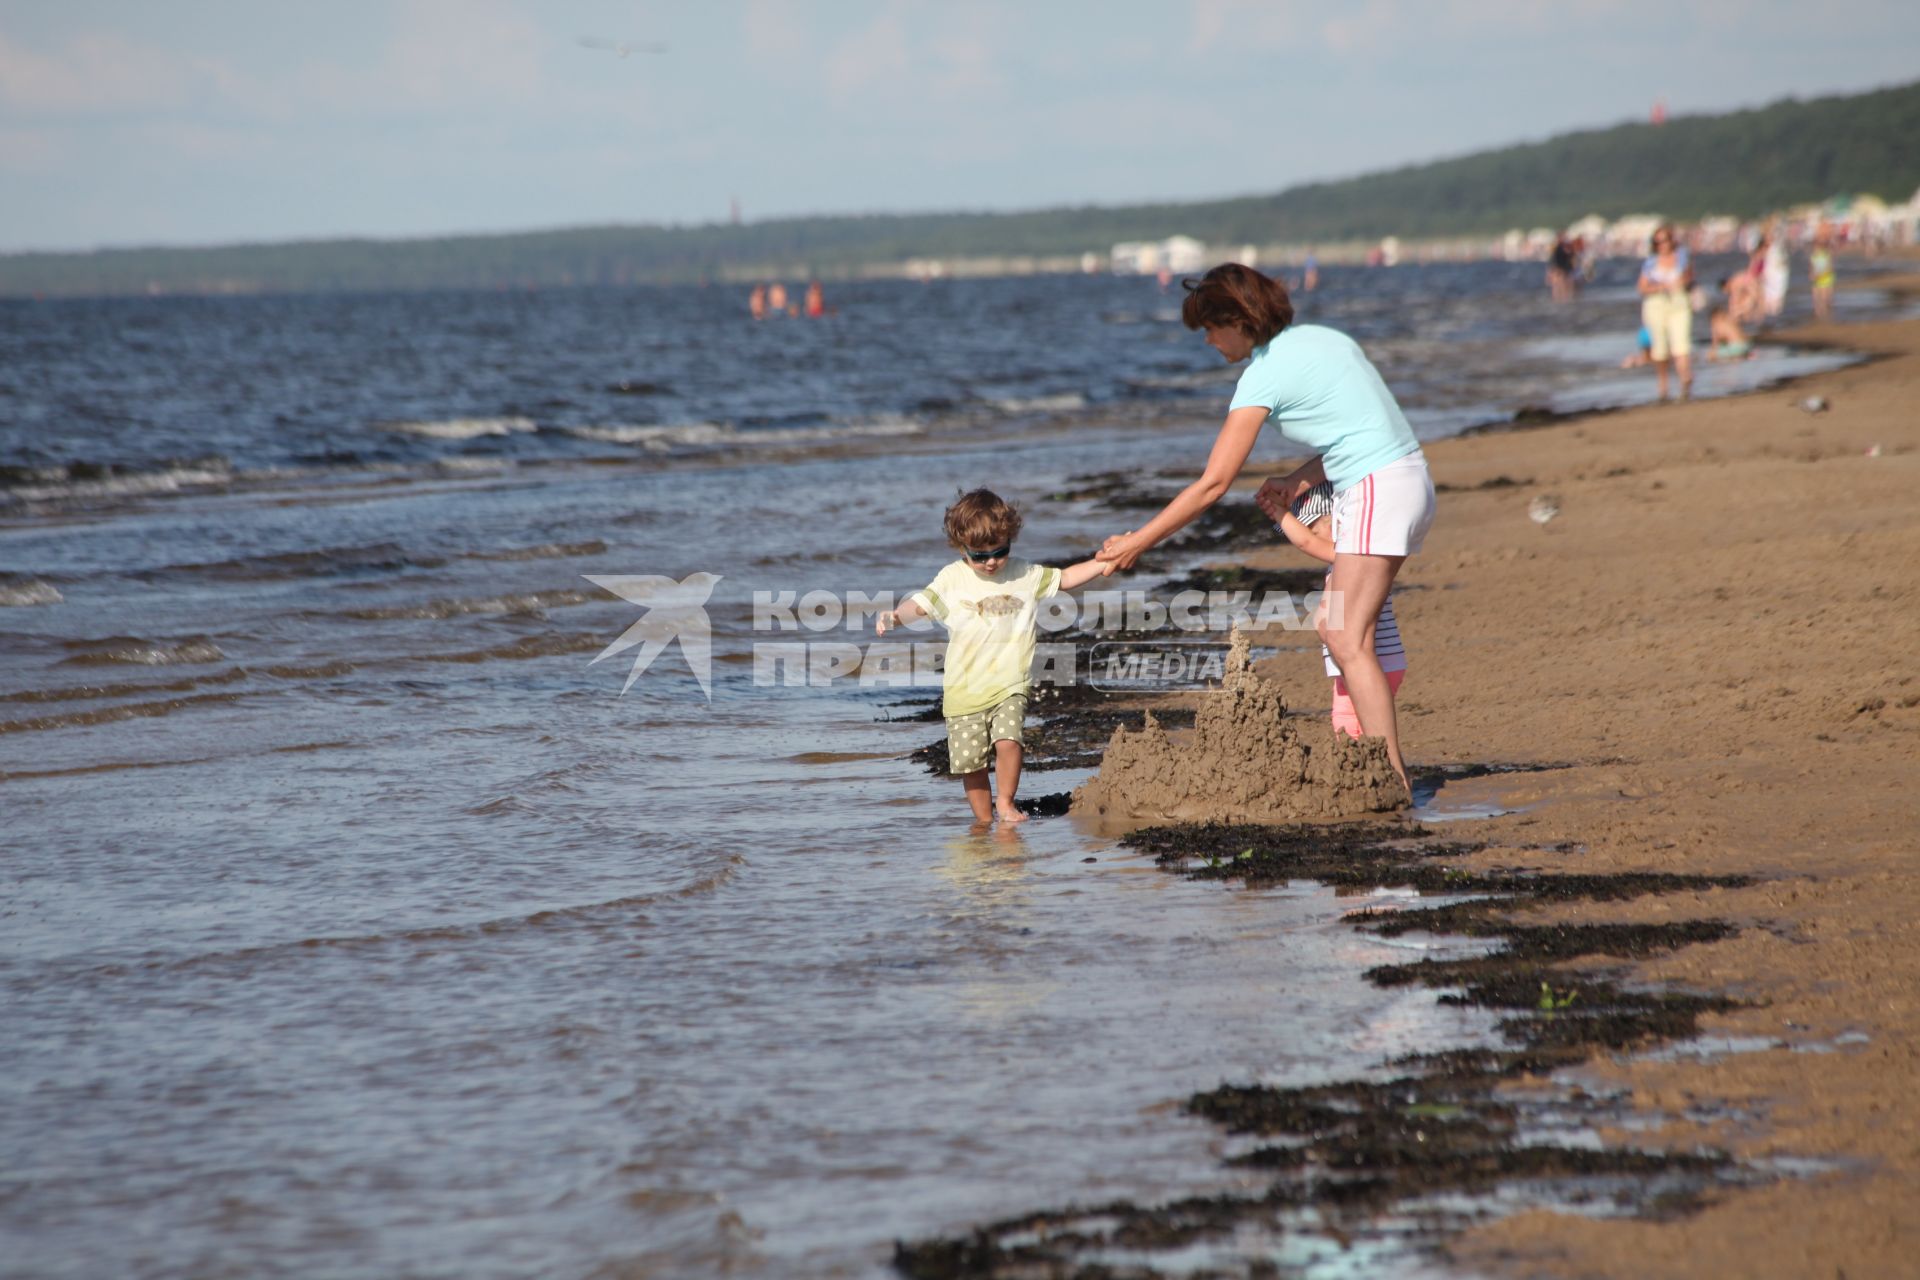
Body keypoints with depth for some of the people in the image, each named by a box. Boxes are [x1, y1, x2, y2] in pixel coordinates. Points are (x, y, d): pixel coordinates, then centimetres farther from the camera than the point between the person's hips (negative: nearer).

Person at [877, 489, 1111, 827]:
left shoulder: (1026, 575, 5)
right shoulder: (952, 578, 0)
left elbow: (1065, 578, 16)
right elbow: (921, 603, -3)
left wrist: (1103, 564, 5)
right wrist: (895, 616, -24)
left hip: (1009, 688, 0)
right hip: (964, 693, 0)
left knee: (1008, 740, -22)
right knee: (970, 761, 1)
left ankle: (1005, 803, -1)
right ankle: (984, 820, 18)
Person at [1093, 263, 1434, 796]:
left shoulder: (1265, 373, -11)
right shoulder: (1316, 337, 14)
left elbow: (1212, 485, -12)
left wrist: (1137, 542, -6)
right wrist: (1299, 481, 8)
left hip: (1380, 490, -10)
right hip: (1407, 479, 10)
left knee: (1348, 641, -10)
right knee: (1333, 626, 12)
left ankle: (1393, 779, -14)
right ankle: (1386, 759, 10)